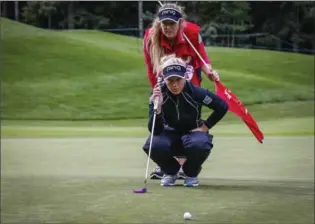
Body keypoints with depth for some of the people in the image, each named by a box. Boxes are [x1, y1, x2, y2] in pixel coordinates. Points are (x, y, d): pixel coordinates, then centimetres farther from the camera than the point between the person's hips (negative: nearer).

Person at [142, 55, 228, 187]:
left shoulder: (195, 92, -24)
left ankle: (191, 174, -1)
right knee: (153, 145, -33)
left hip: (193, 132, -1)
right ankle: (170, 172, 3)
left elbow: (222, 107, -9)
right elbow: (154, 131, -26)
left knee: (199, 145, -38)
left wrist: (206, 126, -11)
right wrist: (157, 107, -40)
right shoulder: (158, 95, -20)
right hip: (170, 135, 1)